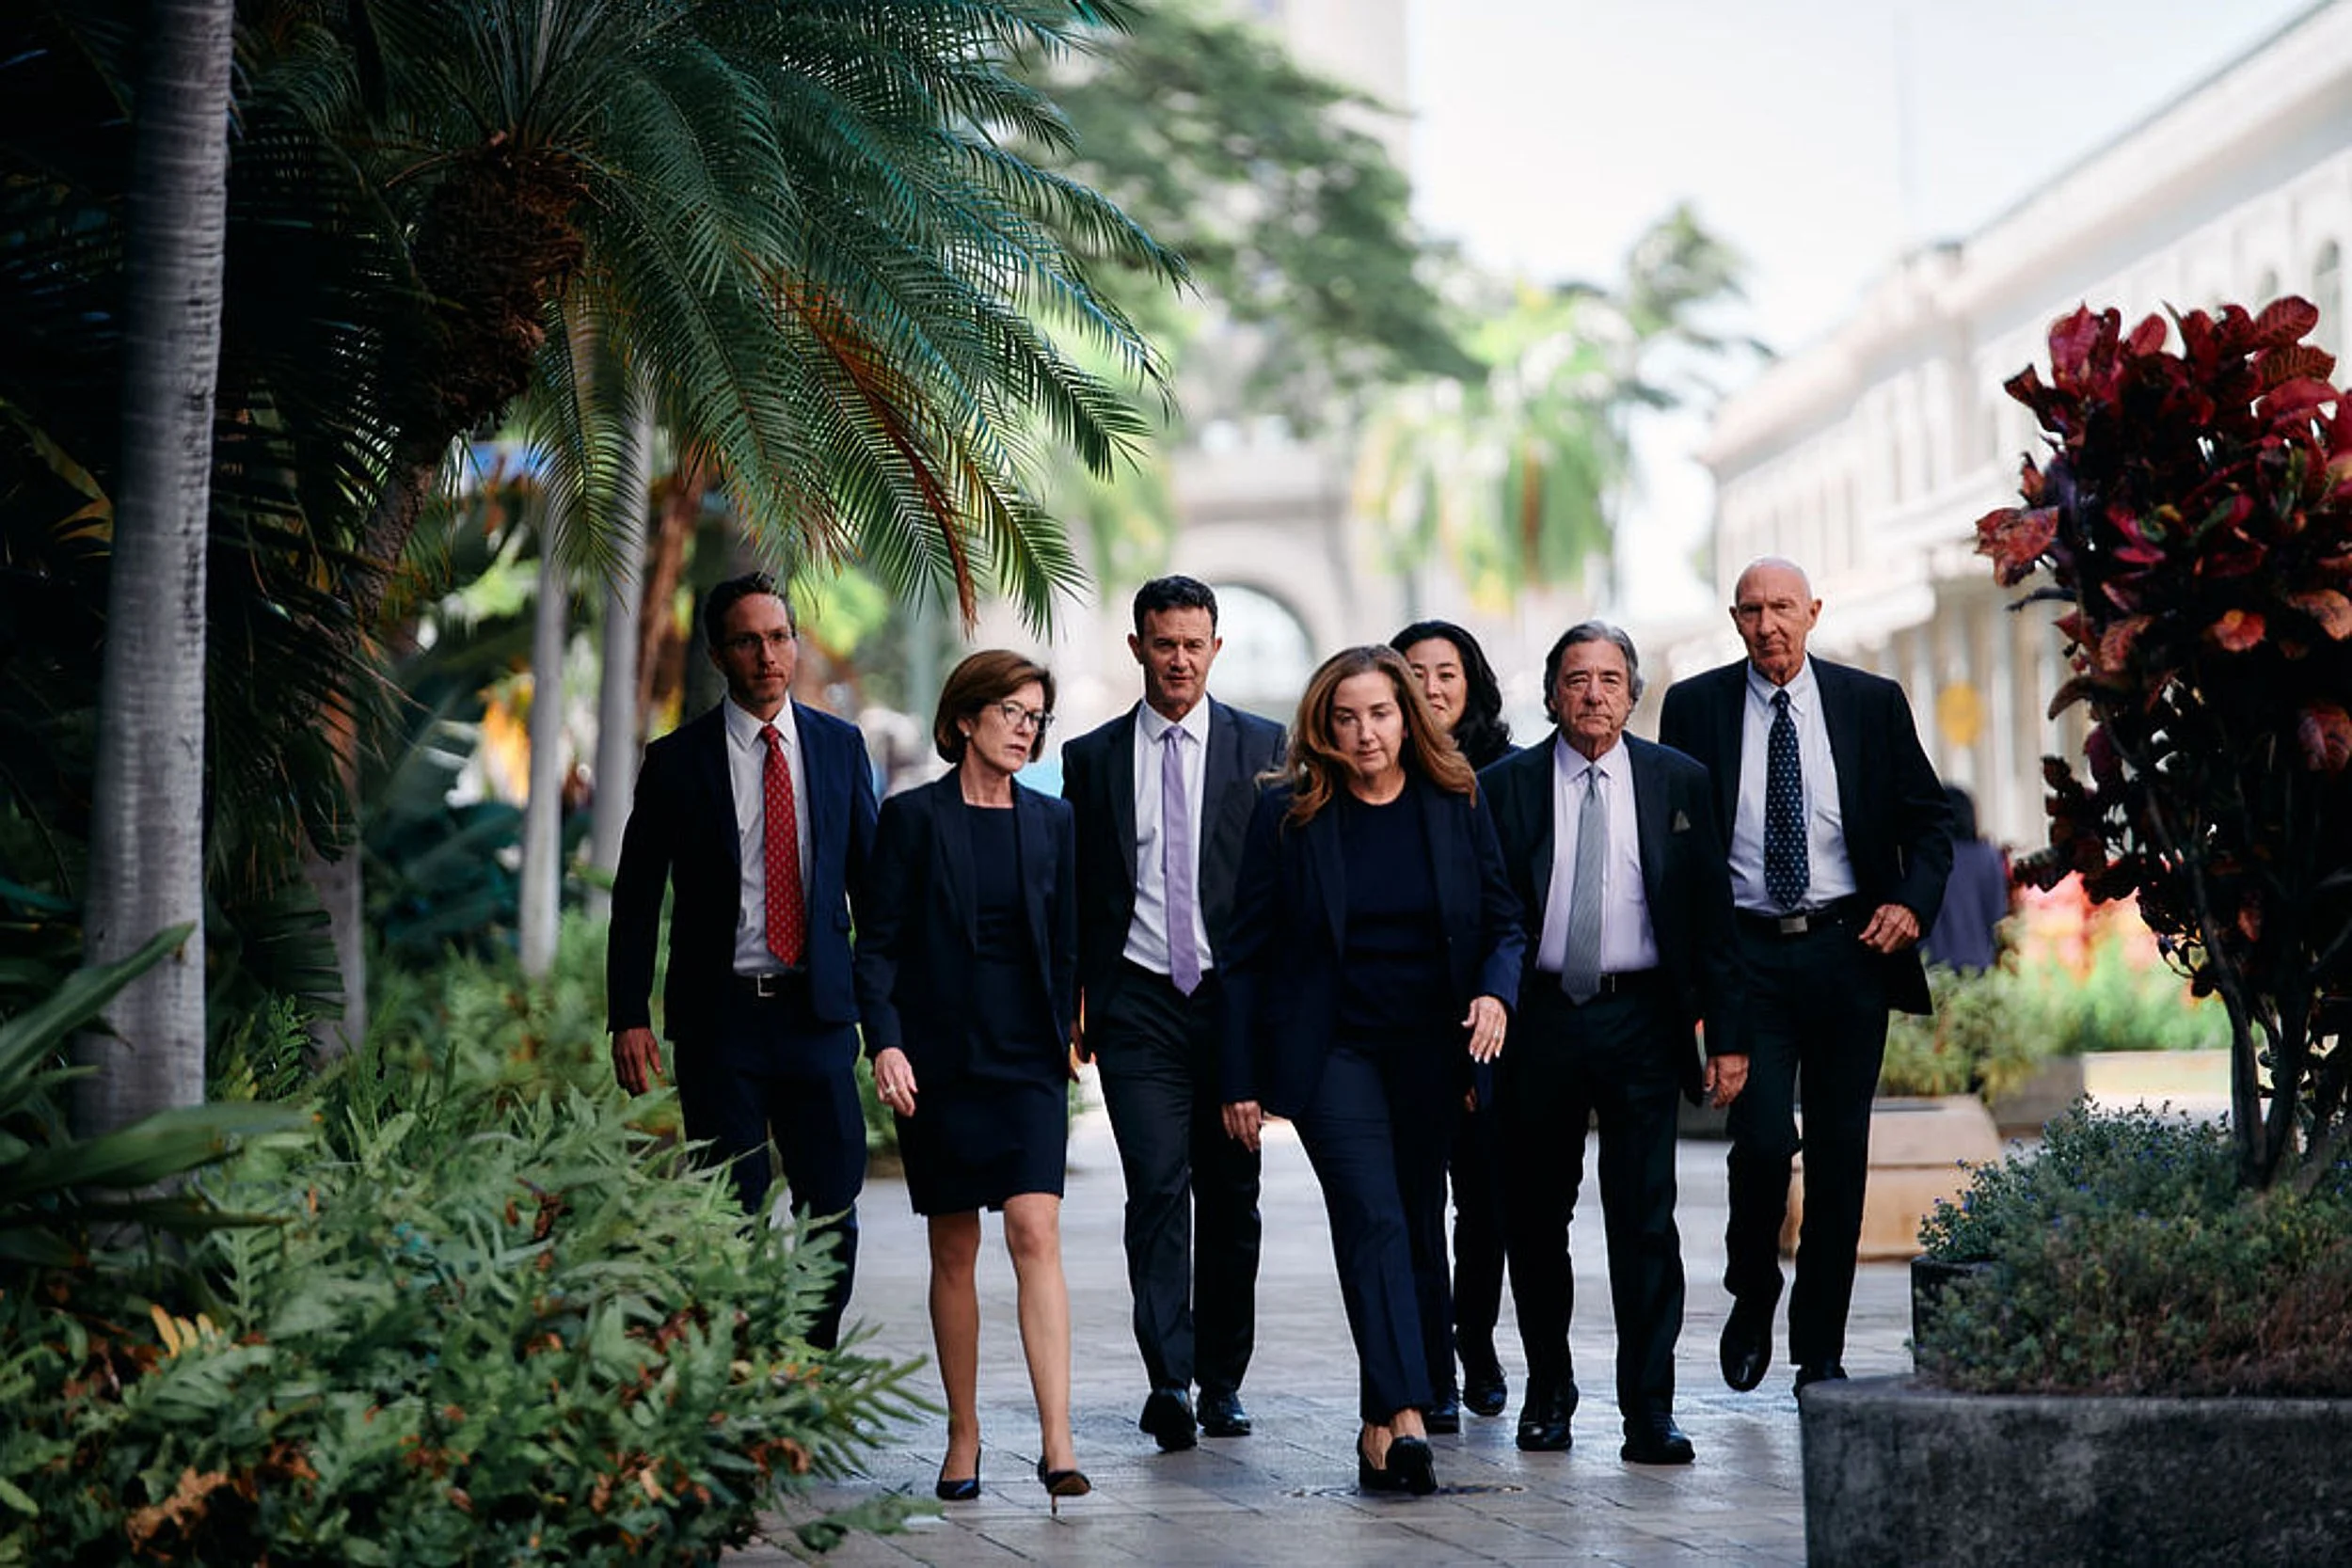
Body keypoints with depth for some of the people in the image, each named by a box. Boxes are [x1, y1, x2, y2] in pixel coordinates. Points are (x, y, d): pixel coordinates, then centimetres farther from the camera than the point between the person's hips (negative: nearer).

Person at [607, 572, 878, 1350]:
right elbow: (636, 897, 2)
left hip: (819, 1009, 2)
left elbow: (871, 879, 11)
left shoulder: (839, 747, 8)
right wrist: (629, 1016, -6)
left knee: (833, 1208, 2)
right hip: (720, 1015, -2)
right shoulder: (678, 760, 1)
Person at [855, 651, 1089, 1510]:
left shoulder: (1051, 821, 9)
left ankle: (1057, 1440, -16)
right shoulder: (913, 817, -1)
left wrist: (1064, 1043, 9)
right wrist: (885, 1042, -14)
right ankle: (963, 1435, 17)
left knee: (1035, 1233, -12)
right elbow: (877, 942, -3)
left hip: (1028, 1059, 1)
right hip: (939, 1059, -1)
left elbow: (1066, 946, 13)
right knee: (953, 1252, 5)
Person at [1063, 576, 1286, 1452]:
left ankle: (1221, 1382, 16)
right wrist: (1074, 1003, 4)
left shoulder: (1262, 747, 6)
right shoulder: (1092, 758, 8)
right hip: (1138, 1001, -1)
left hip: (1234, 995, 1)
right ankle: (1168, 1380, -17)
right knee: (1158, 1187, -12)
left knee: (1230, 1196, 6)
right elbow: (1078, 894, 10)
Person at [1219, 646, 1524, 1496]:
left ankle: (1384, 1418, 22)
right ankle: (1403, 1416, -24)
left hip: (1431, 1048, 3)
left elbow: (1503, 920, 8)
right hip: (1333, 1050, -3)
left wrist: (1495, 990, -14)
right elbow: (1249, 953, 0)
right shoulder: (1287, 816, -2)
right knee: (1373, 1219, -16)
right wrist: (1241, 1078, -3)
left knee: (1417, 1223, 9)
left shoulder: (1457, 805, 3)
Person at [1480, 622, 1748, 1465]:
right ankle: (1548, 1390, 24)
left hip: (1641, 1020, 0)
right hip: (1539, 1017, 1)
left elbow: (1711, 914, 6)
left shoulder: (1679, 781, 5)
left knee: (1644, 1218, -5)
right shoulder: (1507, 785, 3)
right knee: (1536, 1216, 8)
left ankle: (1649, 1409, 0)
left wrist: (1725, 1034, 2)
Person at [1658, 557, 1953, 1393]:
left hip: (1848, 948, 1)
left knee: (1840, 1152, 4)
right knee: (1763, 1138, -13)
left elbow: (1928, 817, 11)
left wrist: (1914, 903, -7)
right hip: (1747, 953, -1)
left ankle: (1820, 1349, 14)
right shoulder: (1695, 706, 3)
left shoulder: (1872, 702, 5)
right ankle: (1752, 1300, 15)